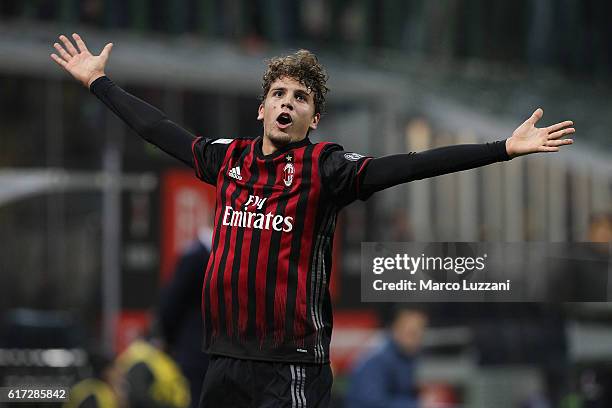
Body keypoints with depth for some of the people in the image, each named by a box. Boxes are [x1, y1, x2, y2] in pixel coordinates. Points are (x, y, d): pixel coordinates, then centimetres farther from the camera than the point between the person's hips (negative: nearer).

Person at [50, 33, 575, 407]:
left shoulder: (325, 166, -3)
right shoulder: (229, 159, 10)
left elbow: (411, 165, -12)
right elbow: (158, 129, 23)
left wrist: (505, 148, -21)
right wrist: (98, 81, 32)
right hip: (225, 359, 5)